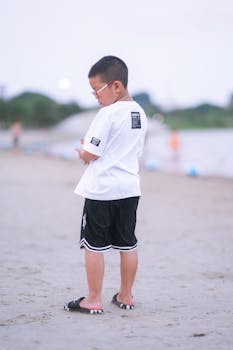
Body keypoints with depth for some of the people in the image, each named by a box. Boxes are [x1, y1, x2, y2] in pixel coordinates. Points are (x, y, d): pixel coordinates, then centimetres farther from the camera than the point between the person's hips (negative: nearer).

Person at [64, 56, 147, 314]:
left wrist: (82, 151, 7)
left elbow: (91, 154, -16)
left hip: (101, 189, -8)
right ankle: (126, 296, 21)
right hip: (130, 188, 8)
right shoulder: (140, 114, 9)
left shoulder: (108, 114, -16)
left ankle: (93, 300, 5)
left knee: (94, 244, 1)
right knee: (127, 244, 13)